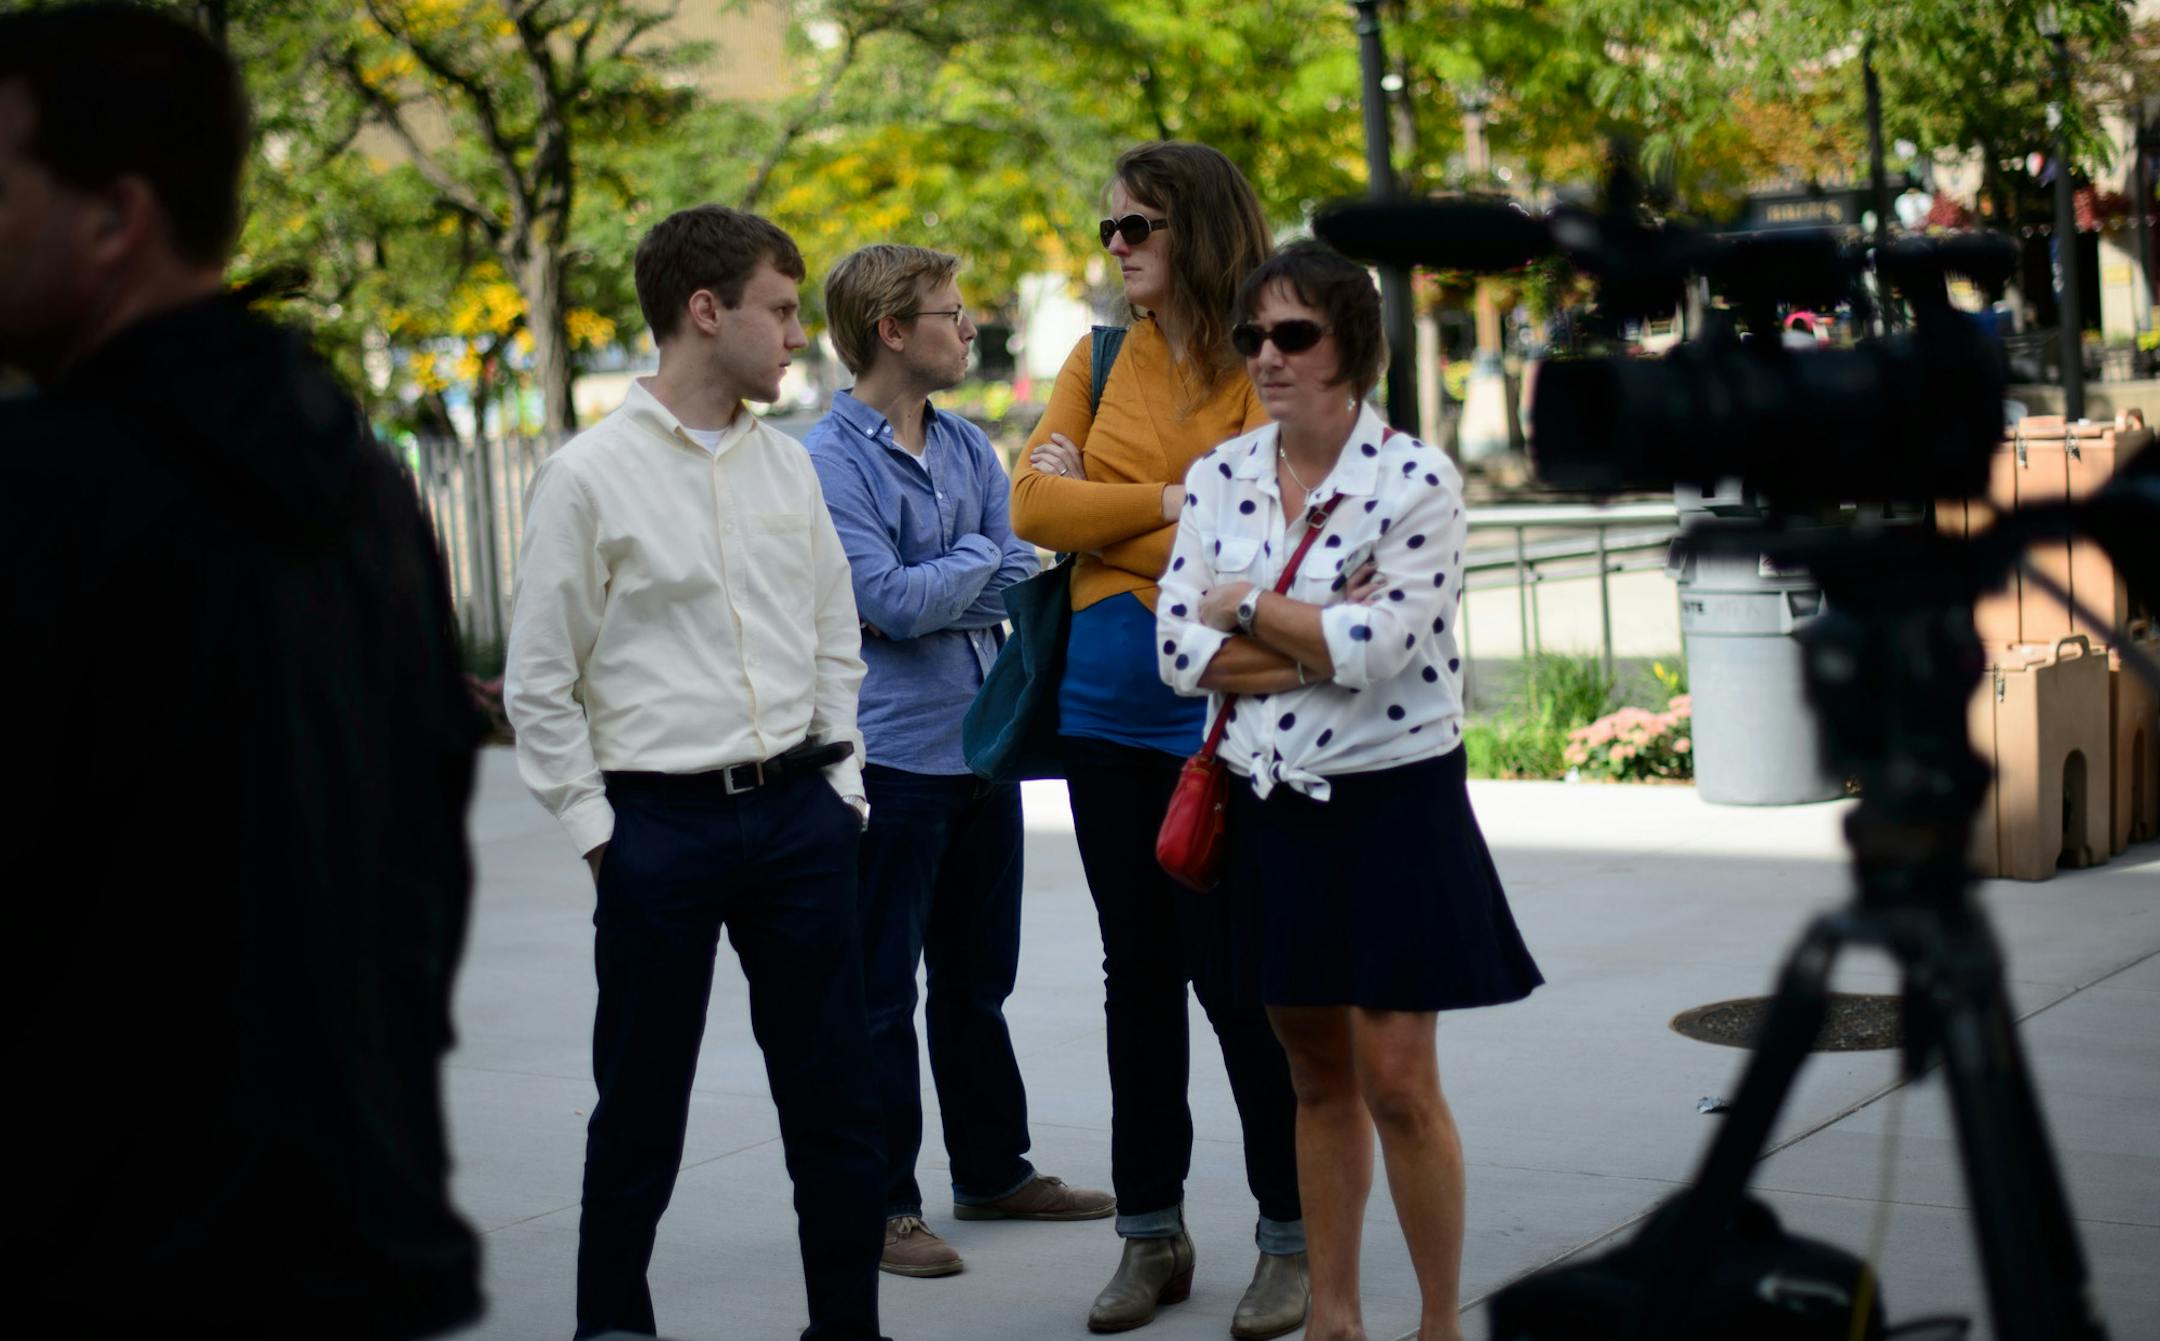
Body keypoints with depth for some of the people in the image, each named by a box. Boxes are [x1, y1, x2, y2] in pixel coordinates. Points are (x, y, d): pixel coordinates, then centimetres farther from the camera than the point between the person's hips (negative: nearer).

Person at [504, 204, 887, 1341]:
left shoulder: (786, 465, 9)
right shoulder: (589, 476, -7)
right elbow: (540, 684, -4)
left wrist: (839, 788, 9)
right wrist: (597, 831, -5)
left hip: (798, 812, 5)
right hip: (660, 821, -4)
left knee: (835, 1100, 9)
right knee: (640, 1114, 6)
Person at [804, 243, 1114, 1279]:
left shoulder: (966, 445, 9)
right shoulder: (830, 460, -12)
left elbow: (1021, 575, 2)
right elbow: (894, 602, -18)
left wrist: (931, 595, -15)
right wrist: (975, 555, -3)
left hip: (983, 745, 7)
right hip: (894, 755, -7)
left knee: (978, 979, 17)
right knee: (881, 991, 2)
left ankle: (994, 1171, 30)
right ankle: (880, 1205, 10)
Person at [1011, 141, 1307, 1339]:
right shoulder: (1100, 361, 8)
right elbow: (1033, 506, -2)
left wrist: (1097, 508, -8)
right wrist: (1166, 505, -12)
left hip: (1215, 722, -5)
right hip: (1105, 715, 5)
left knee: (1232, 974, -1)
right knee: (1137, 974, 13)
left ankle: (1292, 1236, 14)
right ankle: (1150, 1232, 24)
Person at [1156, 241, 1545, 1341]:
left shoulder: (1416, 482, -10)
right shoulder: (1219, 479, 5)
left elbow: (1374, 651, -20)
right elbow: (1180, 649, -4)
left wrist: (1244, 610, -10)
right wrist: (1316, 639, -14)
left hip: (1393, 802, -4)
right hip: (1270, 806, 5)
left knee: (1396, 1080, -3)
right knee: (1317, 1075, 13)